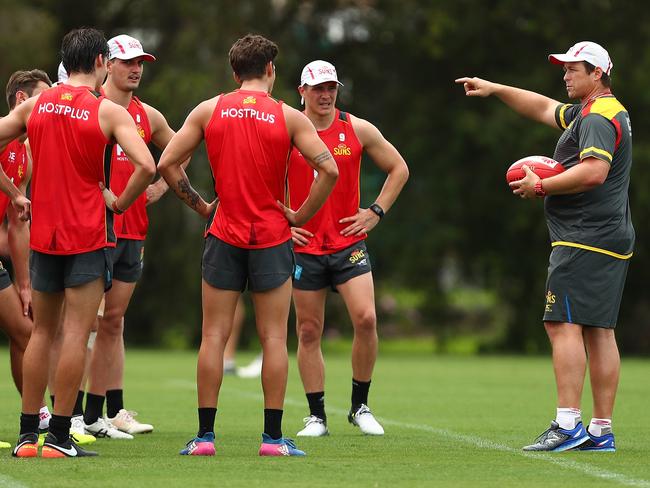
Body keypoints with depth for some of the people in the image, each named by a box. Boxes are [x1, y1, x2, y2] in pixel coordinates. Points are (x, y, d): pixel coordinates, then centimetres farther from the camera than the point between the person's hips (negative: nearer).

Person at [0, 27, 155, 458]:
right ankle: (59, 436, -5)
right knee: (76, 333, -3)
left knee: (42, 332, 13)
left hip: (43, 232, 5)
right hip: (89, 234, -5)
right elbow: (147, 166, -20)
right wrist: (120, 203, -4)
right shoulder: (109, 112, -8)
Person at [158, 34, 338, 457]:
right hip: (272, 236, -1)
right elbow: (329, 170, -10)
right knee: (274, 338, 3)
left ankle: (205, 435, 3)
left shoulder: (208, 111, 2)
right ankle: (273, 436, 1)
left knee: (214, 337, 4)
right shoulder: (288, 117, -3)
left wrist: (200, 205, 9)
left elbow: (167, 164, -1)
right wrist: (301, 215, 0)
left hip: (224, 236, 1)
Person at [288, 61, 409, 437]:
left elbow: (399, 169, 13)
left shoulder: (358, 130, 2)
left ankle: (360, 407, 3)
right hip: (304, 247, 0)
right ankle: (317, 416, 11)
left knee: (366, 320, -14)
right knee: (308, 332, 2)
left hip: (349, 244, 0)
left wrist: (376, 212, 4)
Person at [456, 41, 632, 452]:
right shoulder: (587, 113, 20)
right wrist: (495, 89, 27)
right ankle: (602, 431, 6)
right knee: (599, 330, 7)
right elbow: (543, 108, 32)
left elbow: (594, 171, -26)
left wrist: (540, 186, -16)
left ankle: (568, 425, -20)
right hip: (614, 239, 10)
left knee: (563, 324, -13)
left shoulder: (599, 117, -12)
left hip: (584, 240, -10)